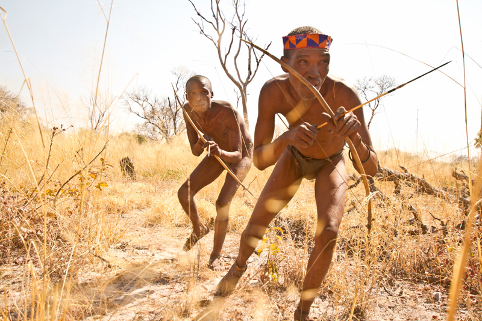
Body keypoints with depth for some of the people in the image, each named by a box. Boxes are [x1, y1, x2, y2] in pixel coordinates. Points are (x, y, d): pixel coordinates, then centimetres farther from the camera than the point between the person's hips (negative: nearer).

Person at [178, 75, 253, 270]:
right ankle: (198, 229, 23)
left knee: (222, 203, -21)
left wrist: (221, 153, -54)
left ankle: (215, 256, -1)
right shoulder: (188, 111, -20)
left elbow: (237, 155, -33)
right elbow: (195, 152, -15)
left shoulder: (228, 113, -37)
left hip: (241, 154, -5)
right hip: (219, 153, 5)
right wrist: (200, 144, -38)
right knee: (184, 193, -7)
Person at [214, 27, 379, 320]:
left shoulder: (345, 95, -39)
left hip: (331, 163, -1)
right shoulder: (272, 91, -33)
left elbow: (372, 168, -39)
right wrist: (287, 137, -54)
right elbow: (259, 160, -33)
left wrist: (356, 136, -60)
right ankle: (239, 266, 36)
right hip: (295, 156, 1)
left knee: (328, 234, -20)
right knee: (255, 227, -2)